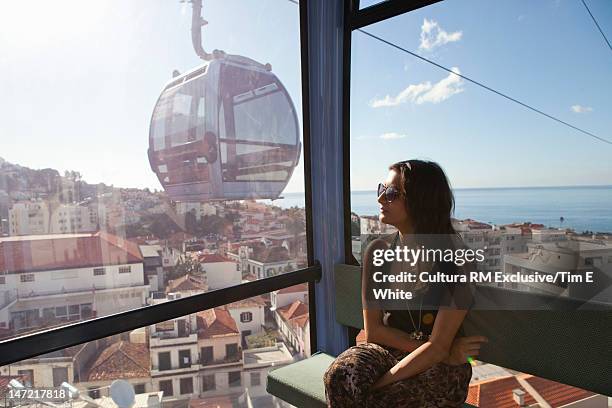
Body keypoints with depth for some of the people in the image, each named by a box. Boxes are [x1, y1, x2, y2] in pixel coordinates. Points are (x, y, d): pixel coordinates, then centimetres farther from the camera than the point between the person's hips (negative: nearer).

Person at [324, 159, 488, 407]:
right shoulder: (378, 252, -3)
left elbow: (438, 346, -17)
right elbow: (373, 330, -3)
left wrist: (379, 385, -21)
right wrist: (437, 350, -12)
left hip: (440, 368, -4)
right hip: (388, 350, 4)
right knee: (339, 374, -27)